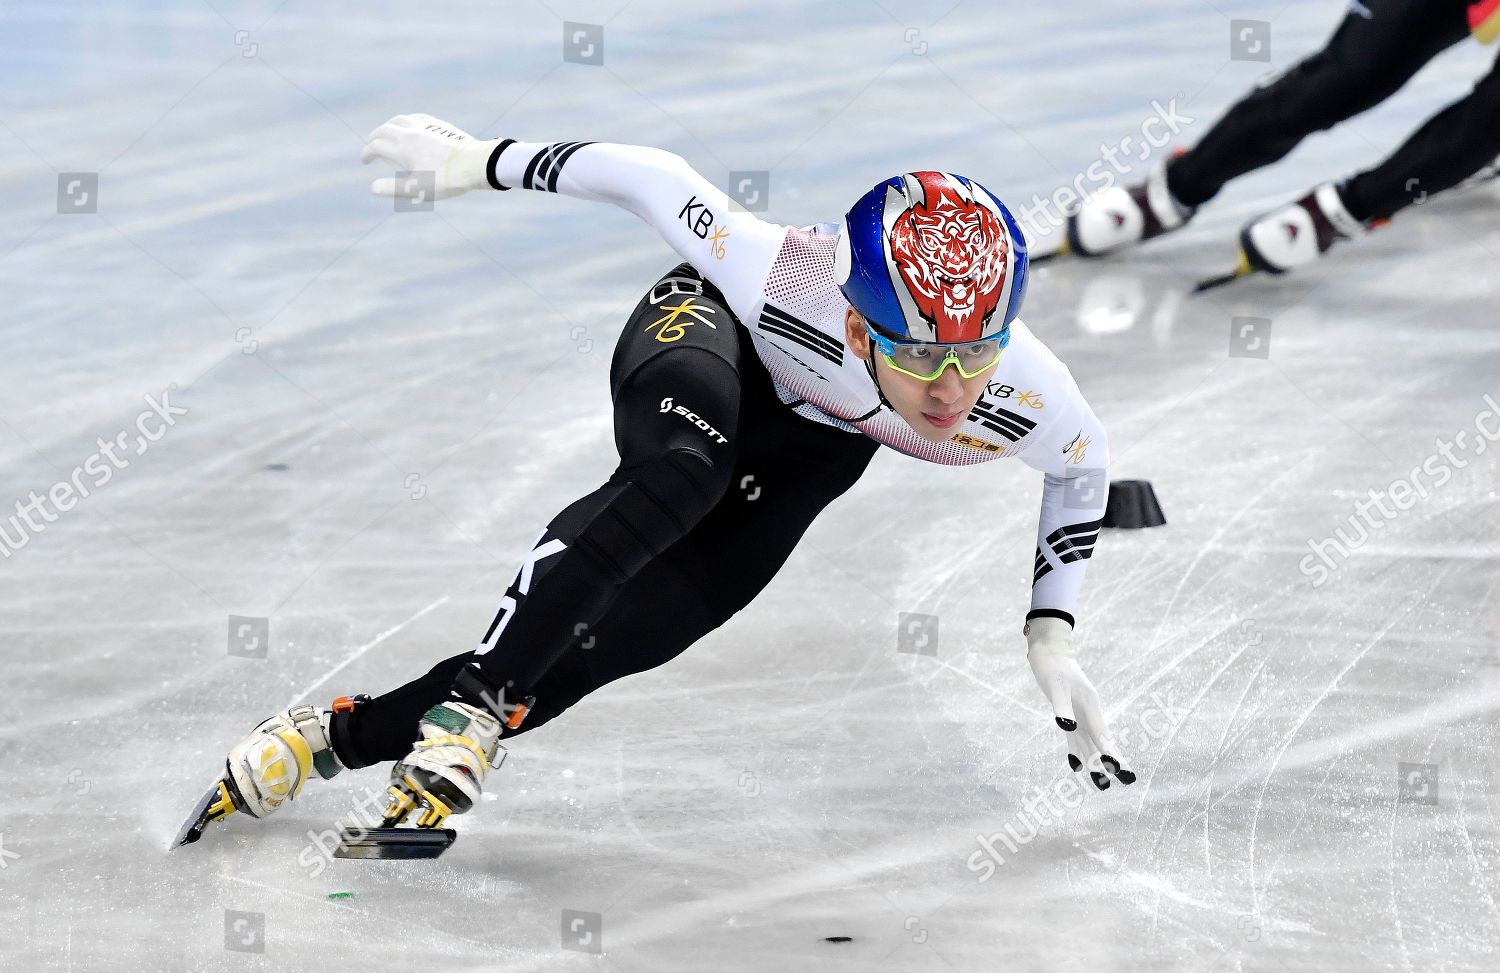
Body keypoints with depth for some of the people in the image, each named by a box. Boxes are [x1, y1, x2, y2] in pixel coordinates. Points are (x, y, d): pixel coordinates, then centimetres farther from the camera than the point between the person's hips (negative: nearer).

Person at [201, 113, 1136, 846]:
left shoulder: (1030, 399, -34)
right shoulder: (780, 277, -42)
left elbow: (1085, 466, -8)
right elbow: (647, 175, -24)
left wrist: (1052, 635, -11)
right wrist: (478, 162, -14)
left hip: (811, 442, 3)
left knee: (602, 645, -11)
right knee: (681, 475, -39)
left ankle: (346, 732, -1)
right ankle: (470, 703, -32)